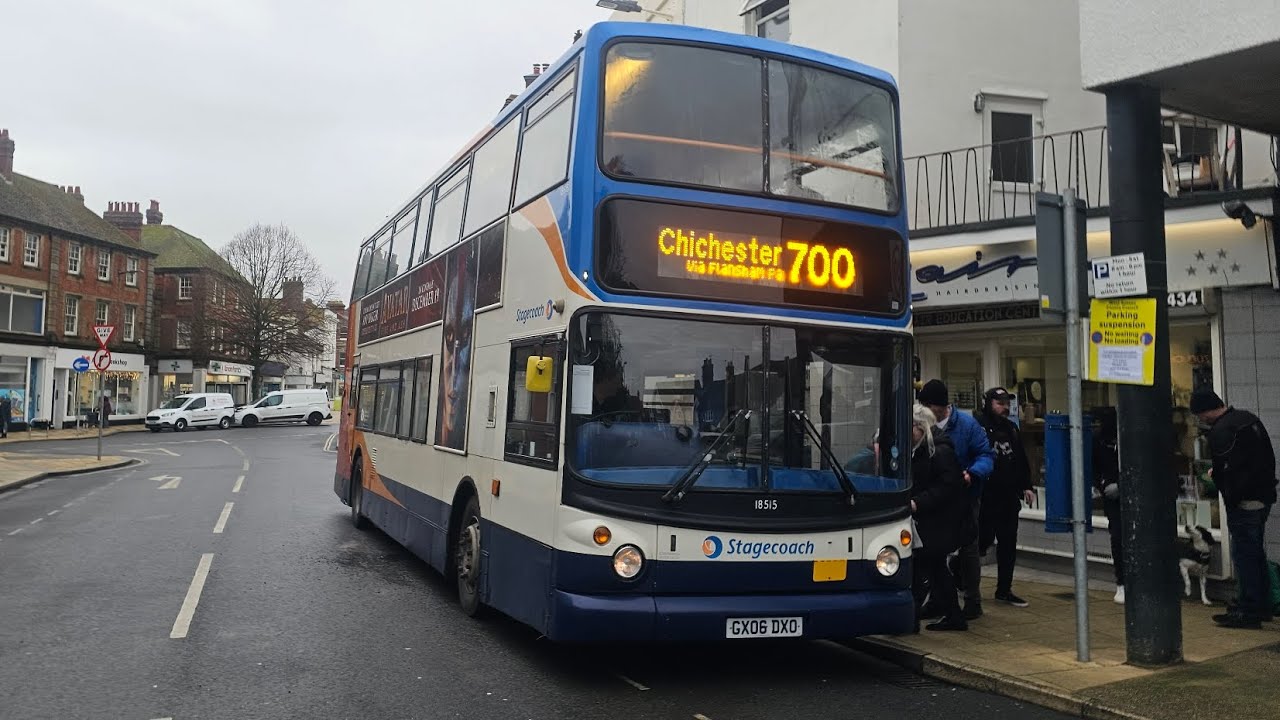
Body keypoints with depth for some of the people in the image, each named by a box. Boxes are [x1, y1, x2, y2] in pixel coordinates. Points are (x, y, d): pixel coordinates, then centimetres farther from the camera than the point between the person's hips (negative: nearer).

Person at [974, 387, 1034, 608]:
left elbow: (1022, 461, 22)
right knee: (982, 542, -3)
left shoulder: (1011, 429, 15)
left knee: (1008, 544, 10)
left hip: (1009, 498, 7)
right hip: (985, 498, -7)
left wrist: (1026, 486, 16)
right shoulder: (977, 427, -9)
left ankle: (1004, 589, 20)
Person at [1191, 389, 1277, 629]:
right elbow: (1268, 457, 19)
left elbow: (1225, 470, -21)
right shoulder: (1248, 418, 11)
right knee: (1257, 553, 17)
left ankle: (1248, 611, 0)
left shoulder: (1220, 431, -19)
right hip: (1264, 496, 10)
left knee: (1244, 555, -4)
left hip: (1243, 502, -10)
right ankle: (1262, 606, 25)